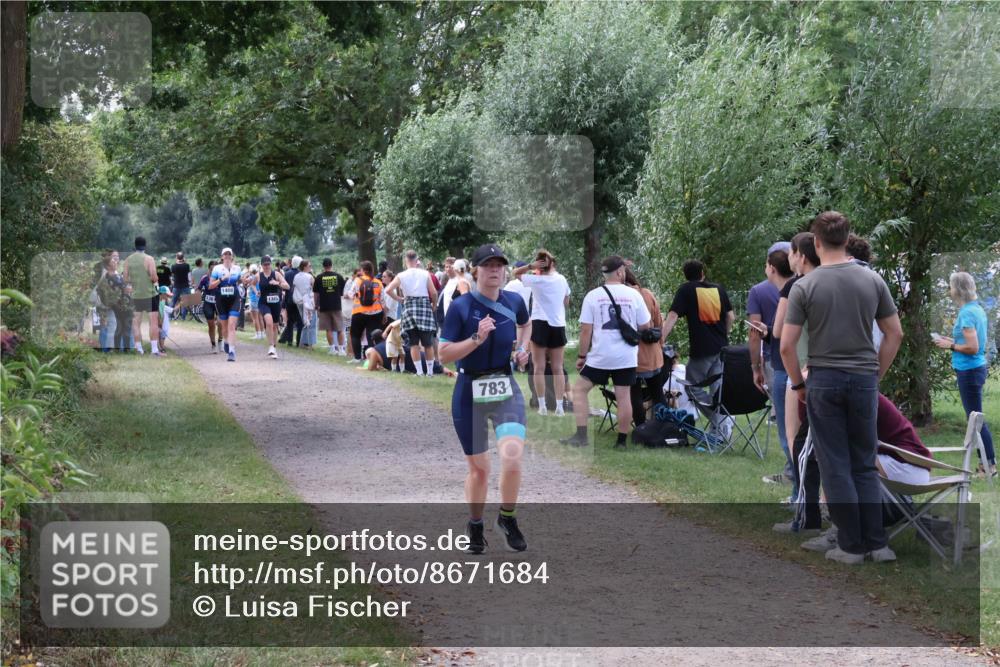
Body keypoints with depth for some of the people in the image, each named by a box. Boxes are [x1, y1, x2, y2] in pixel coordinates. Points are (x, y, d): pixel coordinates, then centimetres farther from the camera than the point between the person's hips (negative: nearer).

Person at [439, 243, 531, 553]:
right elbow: (444, 355, -13)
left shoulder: (514, 302, 2)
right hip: (470, 393, -2)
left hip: (506, 390, 2)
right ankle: (475, 526, 32)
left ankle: (507, 518, 6)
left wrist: (523, 348, 9)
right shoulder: (460, 307, -10)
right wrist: (476, 339, -24)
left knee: (512, 457, -19)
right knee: (478, 468, 7)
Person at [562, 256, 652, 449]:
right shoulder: (634, 295, -1)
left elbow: (586, 330, -5)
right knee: (624, 397, 7)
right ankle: (622, 440, 11)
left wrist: (581, 356, 5)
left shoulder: (593, 296, -4)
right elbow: (645, 327, 7)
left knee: (579, 389, 9)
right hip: (627, 357, 2)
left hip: (600, 356, -2)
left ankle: (581, 435, 0)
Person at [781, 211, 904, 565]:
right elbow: (895, 334, 4)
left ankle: (851, 545, 3)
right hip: (863, 381, 3)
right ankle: (877, 543, 6)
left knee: (836, 468, 3)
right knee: (865, 466, 12)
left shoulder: (805, 286, -9)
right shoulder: (873, 280, -1)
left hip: (824, 382, -3)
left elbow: (786, 345, -10)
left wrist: (797, 384, 4)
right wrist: (876, 374, 14)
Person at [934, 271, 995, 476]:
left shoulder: (967, 313, -19)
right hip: (977, 367, 10)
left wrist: (950, 345, -11)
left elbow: (972, 348, -23)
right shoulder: (978, 309, 10)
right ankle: (988, 462, 19)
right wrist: (954, 341, 13)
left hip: (969, 371, -10)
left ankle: (990, 465, -2)